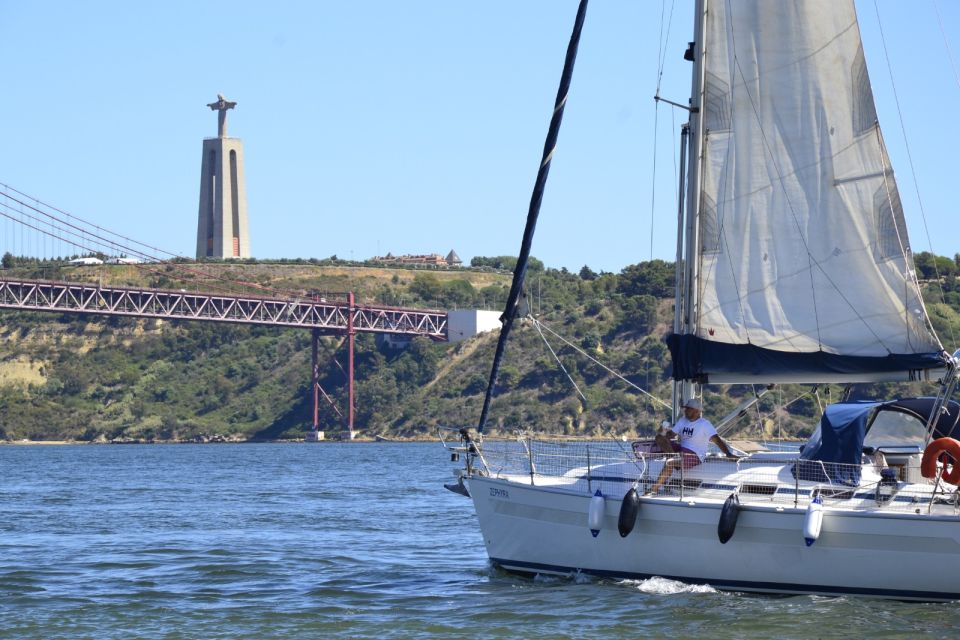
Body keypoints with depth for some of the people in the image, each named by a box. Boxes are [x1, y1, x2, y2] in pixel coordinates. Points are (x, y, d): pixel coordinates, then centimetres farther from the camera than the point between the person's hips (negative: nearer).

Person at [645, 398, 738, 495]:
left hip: (694, 457, -7)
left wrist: (728, 454, -29)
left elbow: (717, 440, -16)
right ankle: (674, 457, -25)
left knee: (669, 463, -31)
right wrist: (664, 433, -14)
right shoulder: (682, 421, 13)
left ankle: (654, 490, -27)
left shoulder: (704, 424, -8)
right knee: (660, 438, -10)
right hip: (680, 450, 7)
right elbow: (671, 434, 11)